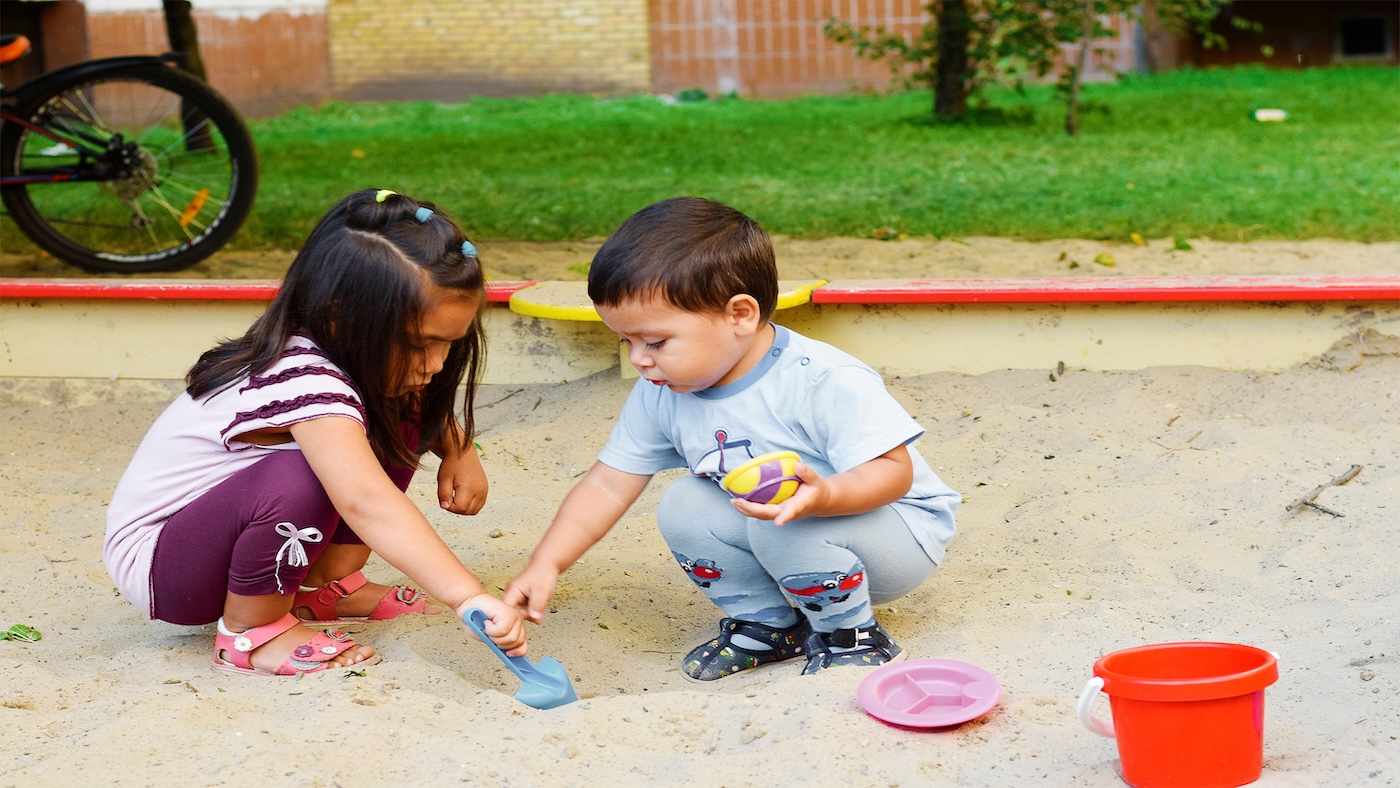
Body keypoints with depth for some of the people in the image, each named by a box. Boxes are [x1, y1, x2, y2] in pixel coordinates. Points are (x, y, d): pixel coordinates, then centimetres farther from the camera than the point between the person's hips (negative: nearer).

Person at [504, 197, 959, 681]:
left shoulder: (825, 383, -28)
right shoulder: (661, 394, -7)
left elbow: (894, 470, -29)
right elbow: (608, 485, -3)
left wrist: (824, 495, -49)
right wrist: (546, 565, -13)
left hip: (904, 536, -7)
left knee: (784, 522, -33)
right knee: (683, 507, -11)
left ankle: (851, 635, -8)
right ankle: (770, 623, 3)